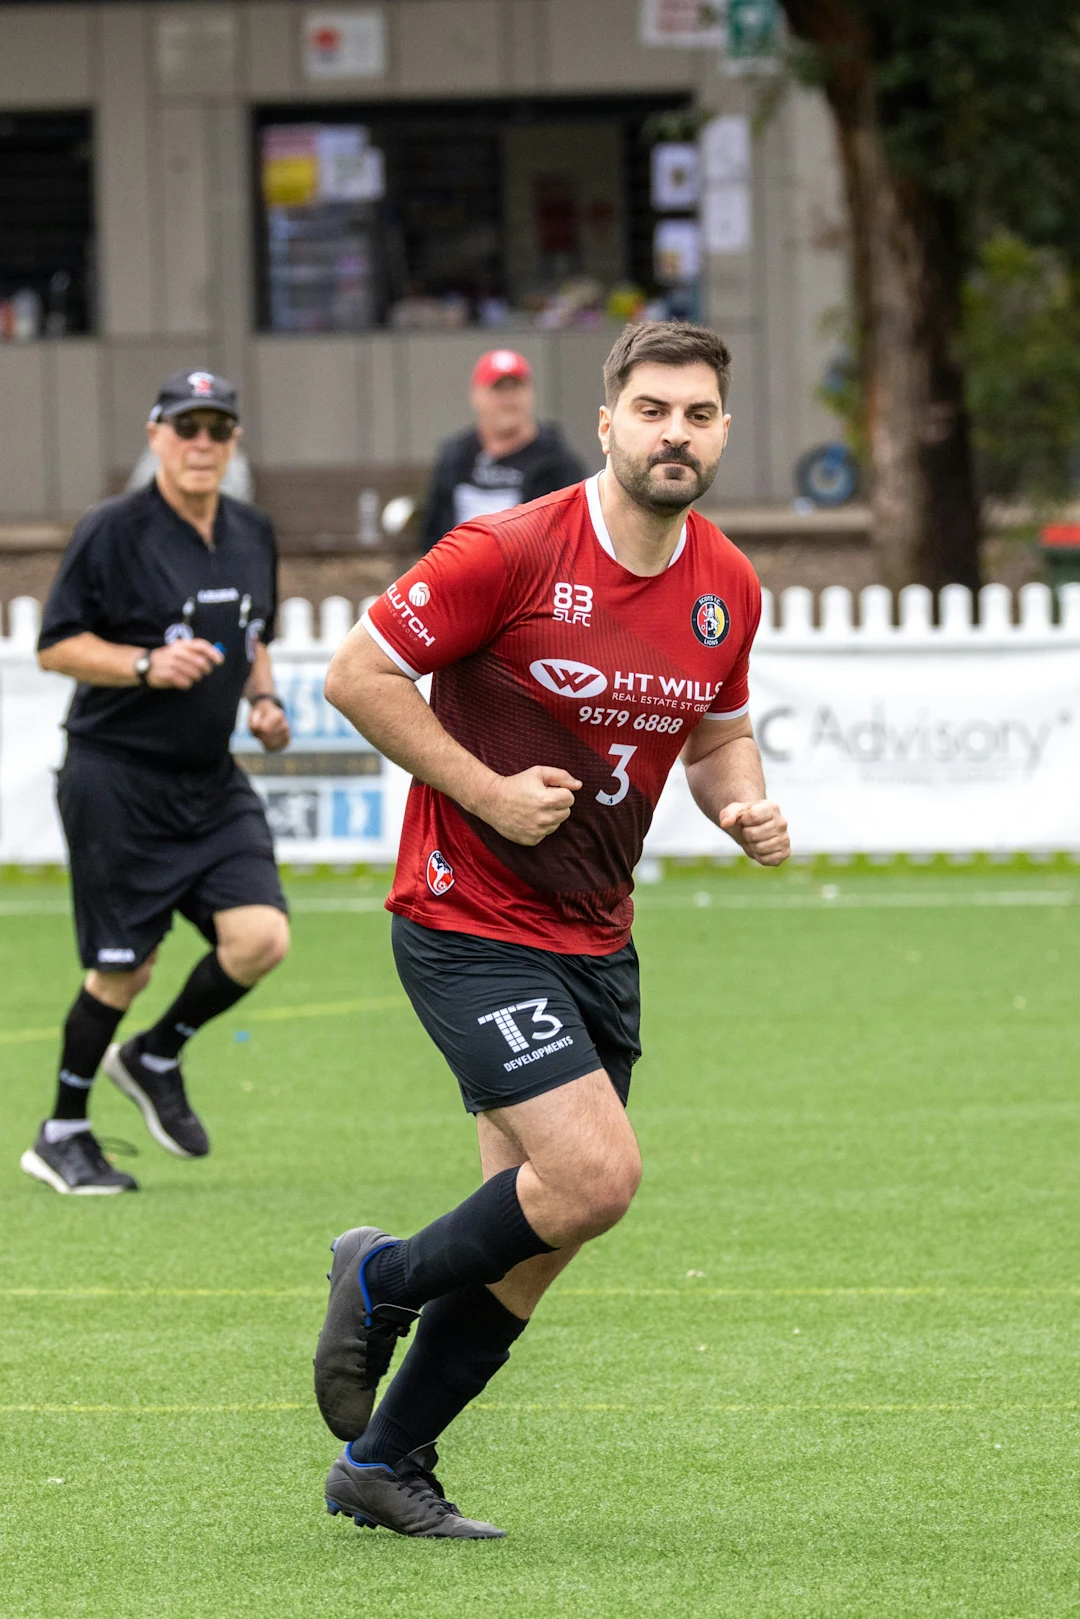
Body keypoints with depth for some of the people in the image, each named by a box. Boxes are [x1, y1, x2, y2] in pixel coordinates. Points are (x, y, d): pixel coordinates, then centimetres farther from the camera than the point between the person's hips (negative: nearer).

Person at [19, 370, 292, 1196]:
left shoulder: (253, 535, 9)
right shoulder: (113, 531, -10)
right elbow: (57, 645, -10)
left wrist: (263, 697, 6)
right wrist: (148, 665, -22)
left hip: (213, 782, 6)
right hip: (118, 780, -6)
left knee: (261, 936, -10)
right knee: (123, 969, -3)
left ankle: (156, 1059, 17)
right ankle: (63, 1134, 17)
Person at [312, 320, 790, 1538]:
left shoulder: (727, 588, 4)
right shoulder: (513, 552, -16)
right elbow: (358, 674, -11)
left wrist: (743, 804, -2)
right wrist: (490, 791, -17)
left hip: (595, 938, 7)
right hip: (468, 922, -7)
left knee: (536, 1240, 7)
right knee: (595, 1176, -19)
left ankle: (383, 1464, 22)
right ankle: (383, 1282, 8)